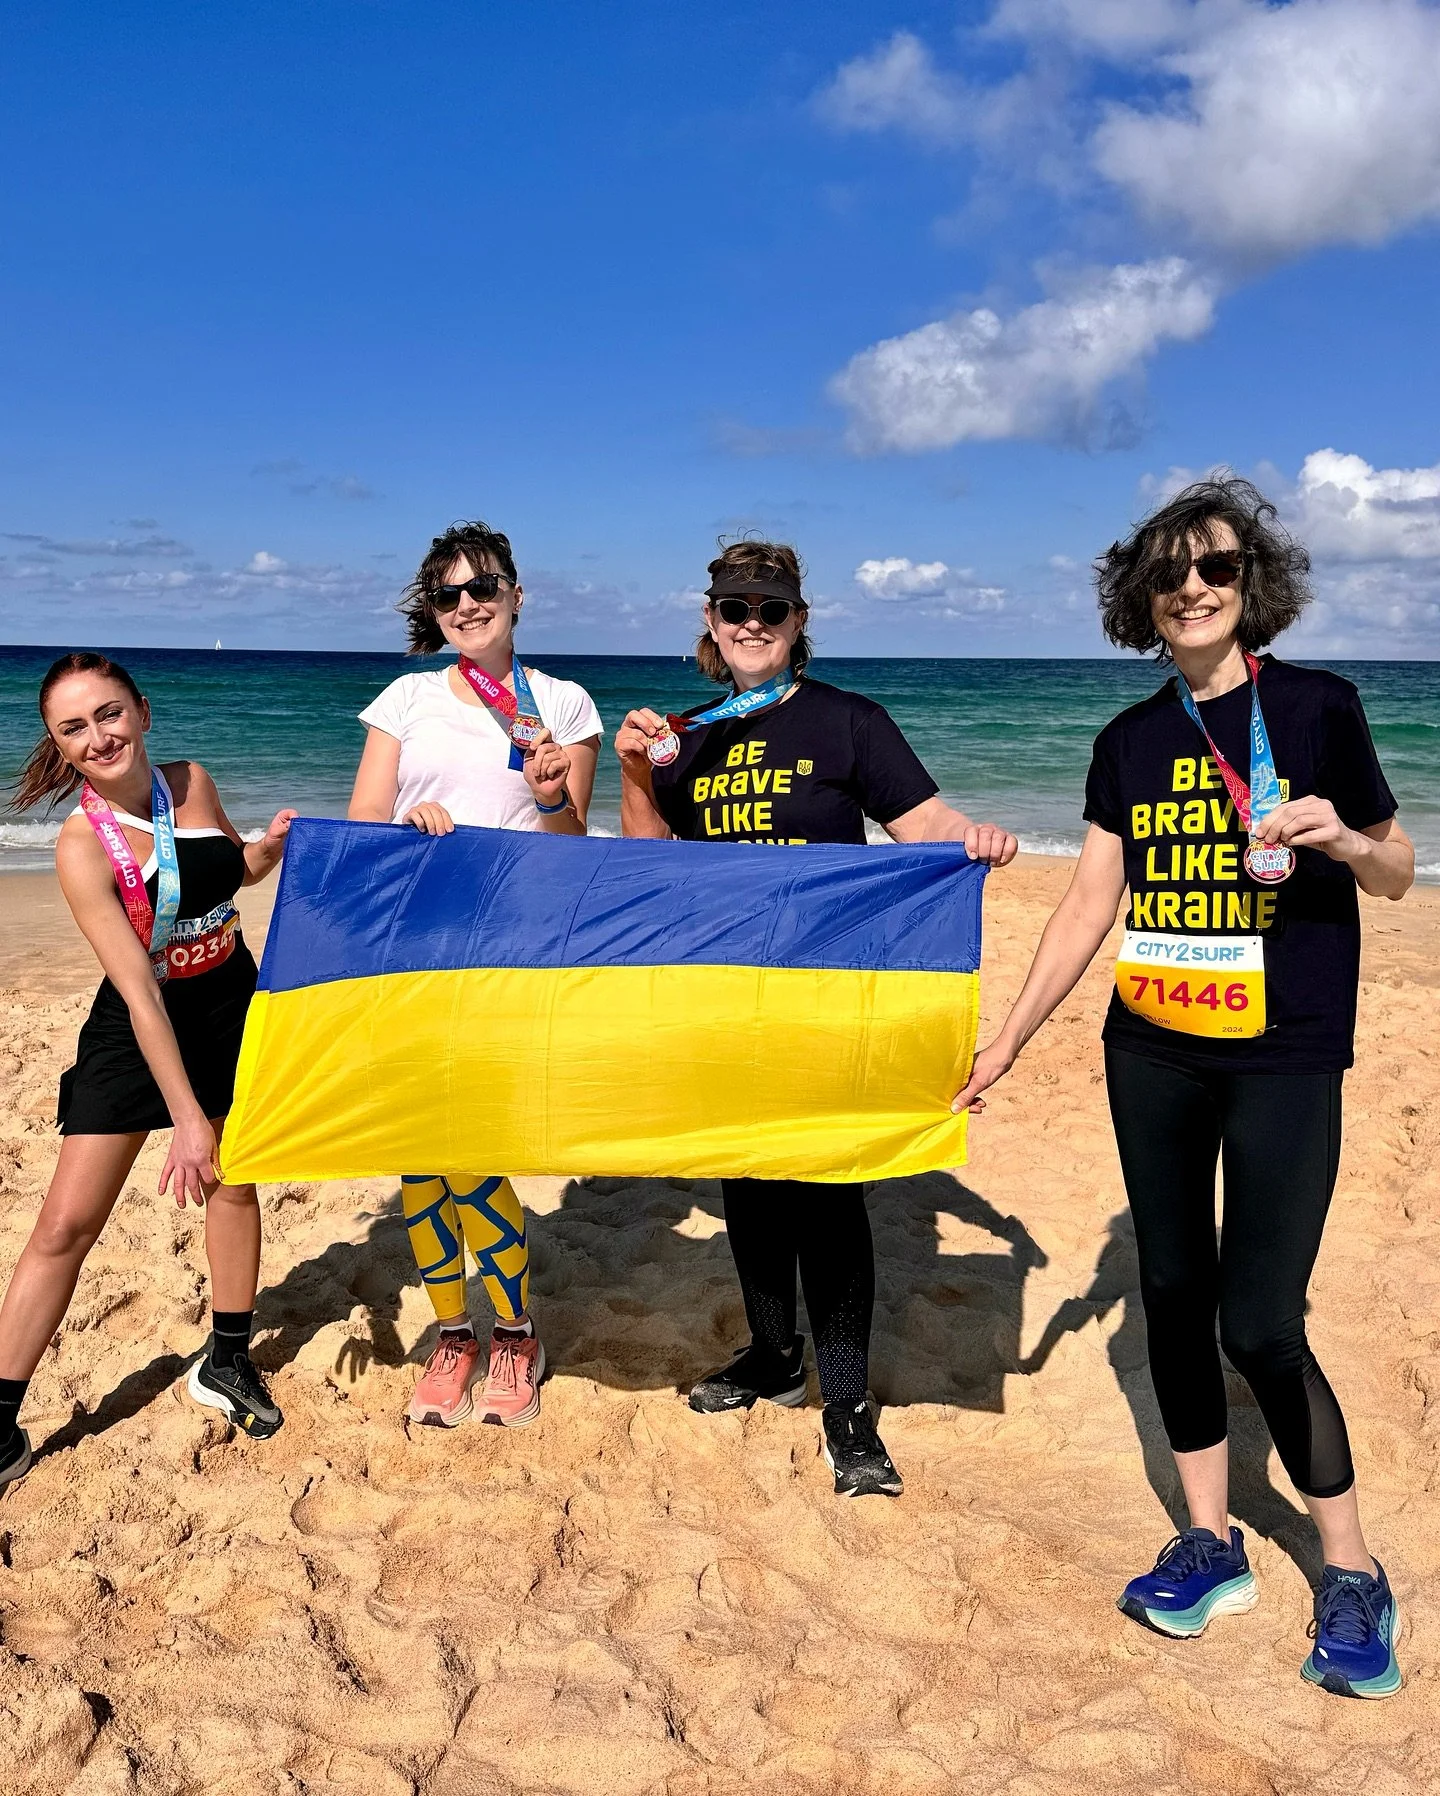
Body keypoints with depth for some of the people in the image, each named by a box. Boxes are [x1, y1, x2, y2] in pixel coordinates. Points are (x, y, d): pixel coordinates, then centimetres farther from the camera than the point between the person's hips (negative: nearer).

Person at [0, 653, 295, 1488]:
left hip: (231, 1005, 5)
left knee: (233, 1182, 14)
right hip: (137, 1028, -5)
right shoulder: (83, 846, -23)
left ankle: (228, 1364, 33)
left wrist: (272, 843, -11)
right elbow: (140, 994, -27)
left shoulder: (192, 783, -10)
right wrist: (187, 1119, -28)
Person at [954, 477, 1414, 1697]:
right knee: (1173, 1293, 10)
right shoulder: (1131, 741, 6)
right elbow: (1089, 906, 8)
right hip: (1152, 1057, 5)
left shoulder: (1317, 708, -4)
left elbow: (1397, 876, 2)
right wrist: (1007, 1042, 6)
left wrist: (1339, 837, -20)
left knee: (1260, 1323, -6)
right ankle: (1211, 1541, 27)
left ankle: (1353, 1574, 15)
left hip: (1284, 1060, -4)